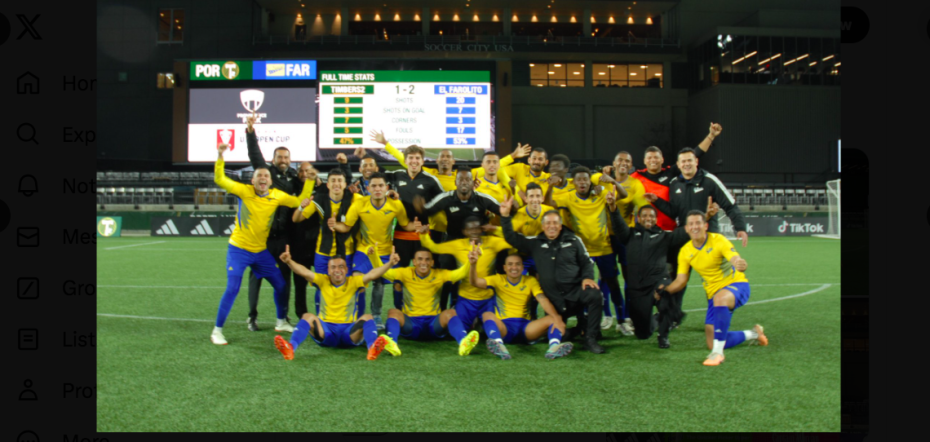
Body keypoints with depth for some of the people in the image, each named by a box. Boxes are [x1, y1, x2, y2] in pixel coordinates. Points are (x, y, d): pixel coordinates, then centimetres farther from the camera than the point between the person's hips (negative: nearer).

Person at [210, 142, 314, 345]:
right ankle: (217, 330, 2)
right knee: (232, 289, -13)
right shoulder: (244, 191, -12)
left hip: (261, 251, 5)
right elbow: (220, 180, -18)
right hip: (238, 249, -4)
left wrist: (310, 181, -4)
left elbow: (300, 202, 3)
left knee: (281, 284, 10)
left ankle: (281, 322, 33)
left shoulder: (278, 196, -3)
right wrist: (220, 156, -28)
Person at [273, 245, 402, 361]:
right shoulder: (322, 281, 7)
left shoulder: (353, 283, 4)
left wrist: (390, 263, -28)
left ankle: (373, 348, -56)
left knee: (367, 317, -26)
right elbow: (304, 271, -8)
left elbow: (372, 274, -11)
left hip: (350, 332, 0)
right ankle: (290, 348, -50)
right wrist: (289, 262, -27)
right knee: (308, 316, -24)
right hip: (326, 331, 0)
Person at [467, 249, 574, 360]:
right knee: (487, 315, -31)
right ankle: (499, 346, -58)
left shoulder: (530, 281, 9)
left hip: (525, 327, 2)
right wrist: (473, 264, -31)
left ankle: (554, 347, -51)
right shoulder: (498, 279, 7)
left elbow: (543, 300, -7)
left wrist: (557, 318, -26)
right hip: (503, 327, -2)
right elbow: (475, 282, -9)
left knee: (553, 318, -21)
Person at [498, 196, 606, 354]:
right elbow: (511, 238, 5)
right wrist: (505, 216, -7)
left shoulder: (573, 240, 9)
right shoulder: (535, 243, 10)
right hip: (554, 298, 2)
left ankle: (590, 339, -19)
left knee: (594, 295, -34)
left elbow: (587, 261, 12)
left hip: (576, 289, -2)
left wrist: (587, 277, -8)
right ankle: (578, 322, 30)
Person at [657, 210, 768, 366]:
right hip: (713, 293, 5)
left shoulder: (718, 240, -15)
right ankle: (753, 334, 27)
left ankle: (718, 352, -36)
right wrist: (664, 291, -15)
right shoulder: (685, 252, -2)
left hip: (737, 284, -5)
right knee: (712, 345, -1)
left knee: (720, 298, -43)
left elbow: (737, 260, -28)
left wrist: (740, 264, -52)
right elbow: (681, 280, 1)